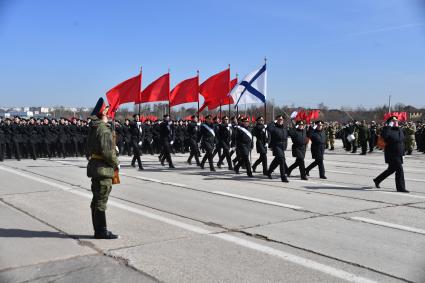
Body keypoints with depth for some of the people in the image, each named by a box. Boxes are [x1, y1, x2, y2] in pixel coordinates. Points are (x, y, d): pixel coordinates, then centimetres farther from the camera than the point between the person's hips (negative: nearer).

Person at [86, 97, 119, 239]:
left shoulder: (94, 127, 14)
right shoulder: (103, 129, -18)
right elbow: (107, 152, -22)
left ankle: (98, 230, 24)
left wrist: (113, 148, 14)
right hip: (103, 169, -10)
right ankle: (101, 231, 4)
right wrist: (116, 163, -8)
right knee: (101, 202, -3)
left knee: (97, 201, 15)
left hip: (95, 166, 10)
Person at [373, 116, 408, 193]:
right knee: (399, 170, -9)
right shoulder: (389, 131, -14)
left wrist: (402, 153, 18)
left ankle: (377, 180, 33)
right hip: (392, 155, -9)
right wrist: (389, 126, -30)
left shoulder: (400, 131, 11)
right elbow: (383, 135, -37)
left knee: (391, 169, 18)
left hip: (399, 154, 9)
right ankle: (400, 187, 0)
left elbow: (402, 142, 21)